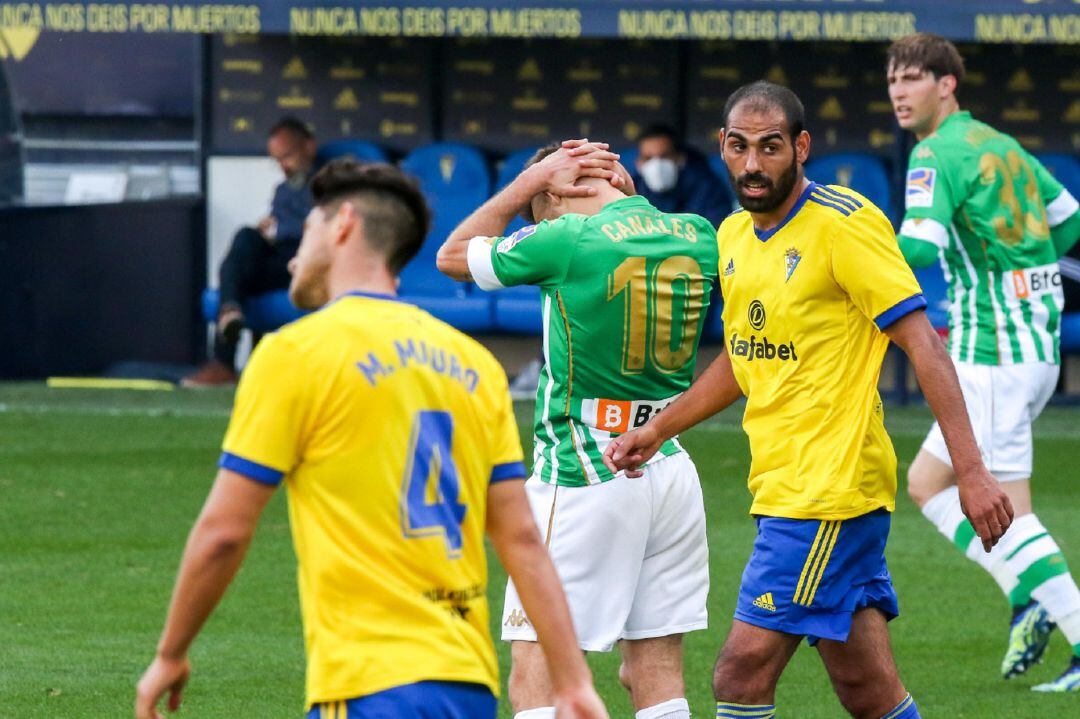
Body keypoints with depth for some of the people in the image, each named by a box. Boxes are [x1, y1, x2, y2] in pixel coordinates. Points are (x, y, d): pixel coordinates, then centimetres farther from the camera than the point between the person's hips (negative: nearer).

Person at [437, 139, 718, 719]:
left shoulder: (569, 240, -13)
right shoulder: (698, 235, 4)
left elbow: (452, 256, 2)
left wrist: (530, 179, 6)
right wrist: (628, 193, 15)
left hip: (583, 478, -6)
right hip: (671, 471, 6)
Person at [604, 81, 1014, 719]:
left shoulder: (846, 225, -11)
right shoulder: (734, 235, 13)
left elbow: (924, 344, -15)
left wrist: (971, 472, -21)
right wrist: (656, 430, 19)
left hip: (830, 491, -8)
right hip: (783, 488, 8)